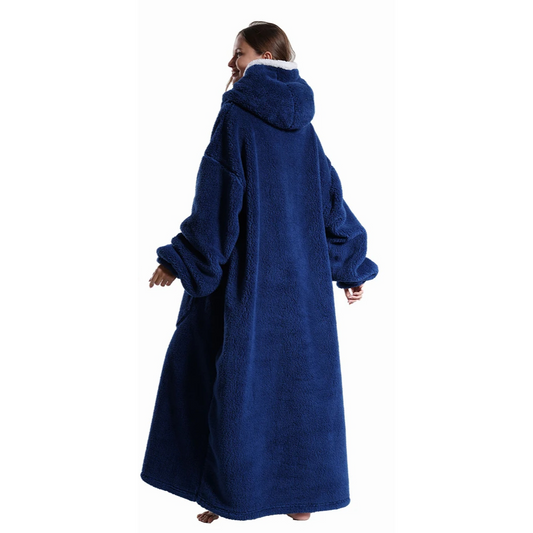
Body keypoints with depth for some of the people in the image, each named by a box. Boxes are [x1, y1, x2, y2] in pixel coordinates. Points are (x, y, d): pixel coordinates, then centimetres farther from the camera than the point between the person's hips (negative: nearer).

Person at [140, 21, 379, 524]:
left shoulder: (236, 115, -10)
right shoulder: (302, 123, 8)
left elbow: (218, 197, -15)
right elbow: (331, 196, 9)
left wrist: (179, 260, -8)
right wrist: (352, 266, 15)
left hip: (246, 272, -5)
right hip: (300, 275, 6)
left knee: (235, 374, 6)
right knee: (298, 373, 12)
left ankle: (230, 494, 15)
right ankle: (303, 493, 20)